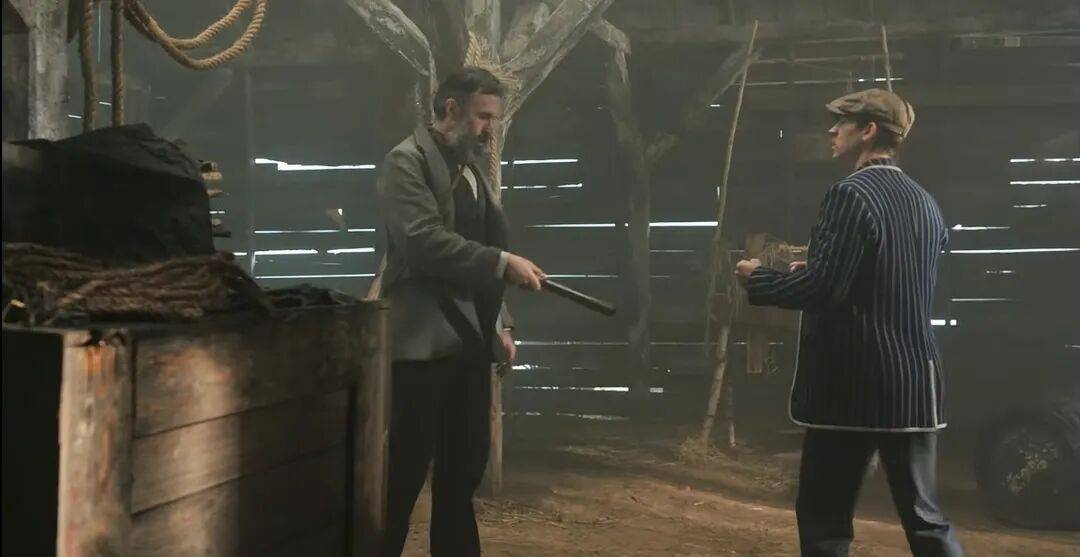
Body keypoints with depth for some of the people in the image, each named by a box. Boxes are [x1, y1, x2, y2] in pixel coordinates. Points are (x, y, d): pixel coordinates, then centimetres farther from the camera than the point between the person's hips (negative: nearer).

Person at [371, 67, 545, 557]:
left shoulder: (473, 171, 18)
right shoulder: (407, 162, -8)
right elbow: (425, 241, -22)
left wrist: (498, 323, 16)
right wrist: (504, 262, -25)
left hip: (469, 341, 8)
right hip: (420, 341, -8)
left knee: (465, 466, 14)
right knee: (404, 470, -3)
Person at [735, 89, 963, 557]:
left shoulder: (851, 194, -13)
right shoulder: (924, 202, 12)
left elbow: (823, 288, -19)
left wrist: (757, 279, -3)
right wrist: (813, 273, 21)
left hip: (852, 383, -7)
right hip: (915, 383, 7)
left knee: (824, 517, 5)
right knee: (923, 516, 12)